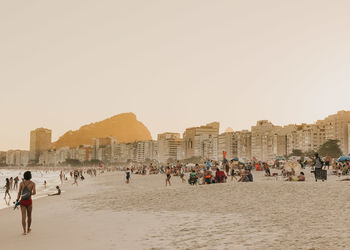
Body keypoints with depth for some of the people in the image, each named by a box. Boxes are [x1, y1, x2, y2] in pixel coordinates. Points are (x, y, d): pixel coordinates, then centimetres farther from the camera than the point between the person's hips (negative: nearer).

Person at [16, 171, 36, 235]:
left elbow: (19, 193, -5)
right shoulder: (32, 183, -4)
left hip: (22, 201, 1)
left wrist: (17, 201, -4)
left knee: (23, 216, -1)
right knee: (29, 215, 17)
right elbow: (34, 193, -13)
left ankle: (24, 231, -11)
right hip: (29, 201, -1)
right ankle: (28, 229, 31)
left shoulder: (22, 183, 1)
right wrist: (31, 194, 8)